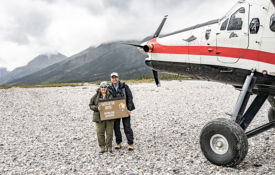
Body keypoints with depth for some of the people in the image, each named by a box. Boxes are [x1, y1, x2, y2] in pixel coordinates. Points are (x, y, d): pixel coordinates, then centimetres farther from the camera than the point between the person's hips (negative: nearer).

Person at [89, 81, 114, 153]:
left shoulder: (111, 95, 3)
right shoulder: (96, 96, 2)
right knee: (100, 133, 3)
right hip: (100, 117, 0)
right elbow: (91, 105, 3)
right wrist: (97, 108, -15)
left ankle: (109, 146, 20)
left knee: (109, 132, 5)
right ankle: (102, 147, 18)